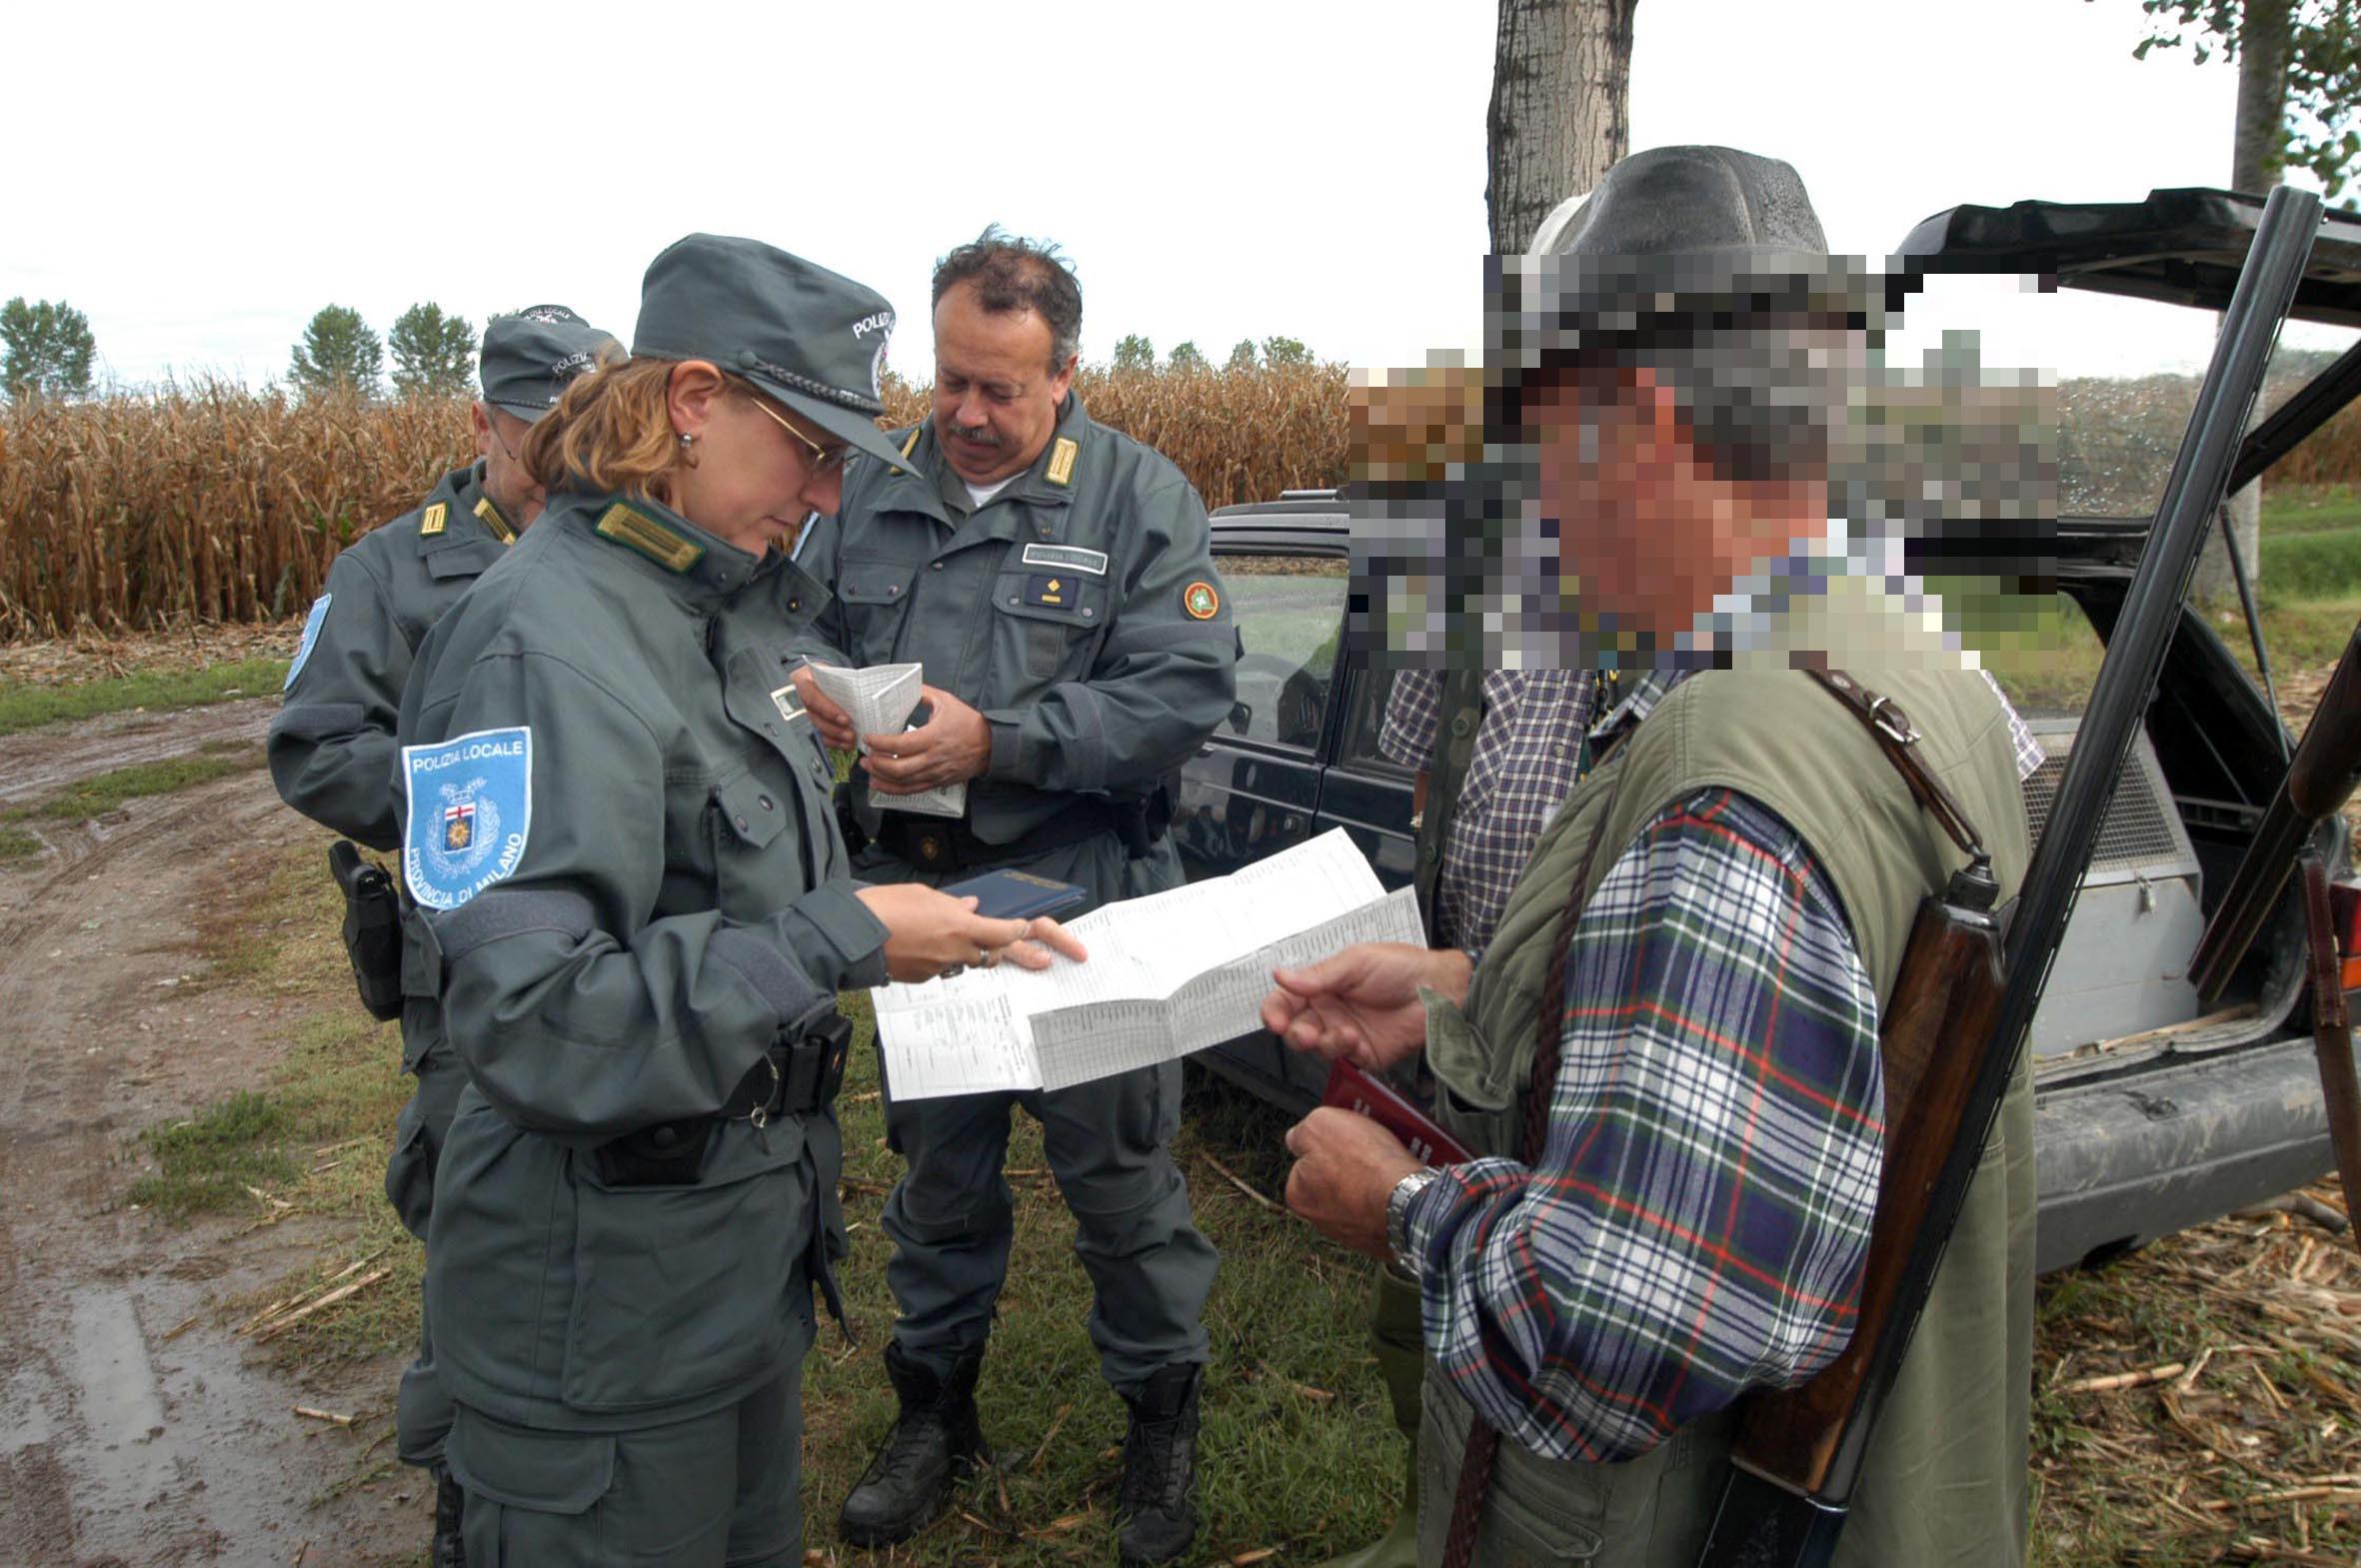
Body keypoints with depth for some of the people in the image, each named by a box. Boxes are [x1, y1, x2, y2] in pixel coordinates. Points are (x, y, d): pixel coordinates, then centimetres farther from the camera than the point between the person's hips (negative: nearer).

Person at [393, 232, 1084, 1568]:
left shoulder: (725, 607, 4)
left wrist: (944, 920, 2)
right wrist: (842, 941, -28)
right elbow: (529, 1020, -31)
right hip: (610, 1313, -8)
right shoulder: (546, 644, -24)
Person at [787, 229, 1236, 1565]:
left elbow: (1190, 691, -17)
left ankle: (1164, 1419, 31)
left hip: (1084, 901, -4)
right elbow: (808, 626, 15)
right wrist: (822, 689, -10)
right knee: (939, 1162, 19)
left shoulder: (1141, 497, -7)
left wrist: (995, 740, -24)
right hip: (915, 892, 4)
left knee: (1121, 1170, 7)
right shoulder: (876, 488, 6)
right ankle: (937, 1410, 40)